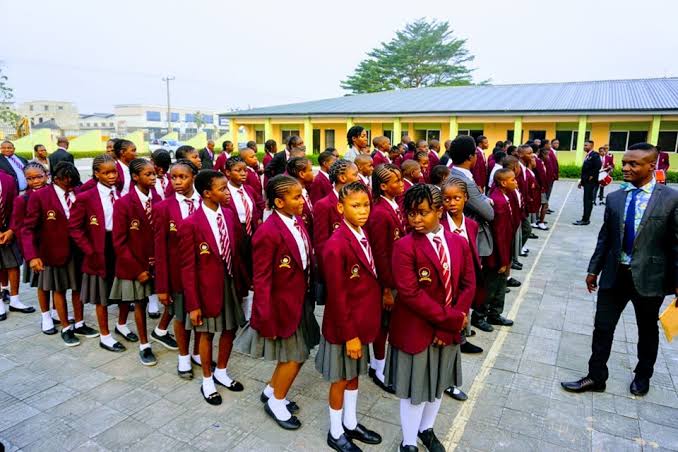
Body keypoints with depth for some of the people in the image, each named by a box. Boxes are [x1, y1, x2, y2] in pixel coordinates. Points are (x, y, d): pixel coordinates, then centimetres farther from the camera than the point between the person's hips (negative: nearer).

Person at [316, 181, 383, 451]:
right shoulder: (337, 245, -25)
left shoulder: (364, 235, 1)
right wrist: (349, 334, -17)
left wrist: (360, 328, 8)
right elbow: (337, 296, -22)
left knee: (355, 374, 22)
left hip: (362, 321, 8)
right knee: (341, 378, 12)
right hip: (345, 325, -7)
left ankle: (350, 424, 42)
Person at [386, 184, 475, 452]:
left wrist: (450, 324, -10)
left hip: (449, 330, 5)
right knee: (414, 389, 10)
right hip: (415, 329, -5)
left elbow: (468, 285, -1)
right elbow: (411, 293, -23)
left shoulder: (459, 243, -2)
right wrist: (452, 318, -19)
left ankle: (426, 429, 46)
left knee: (438, 384, 22)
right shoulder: (405, 246, -18)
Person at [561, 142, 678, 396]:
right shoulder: (614, 198, 1)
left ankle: (642, 376, 40)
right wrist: (593, 269, 9)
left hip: (648, 278, -2)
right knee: (602, 328, 6)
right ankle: (596, 377, 21)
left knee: (647, 331, 18)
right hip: (614, 275, 3)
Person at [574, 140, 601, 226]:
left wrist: (592, 176, -17)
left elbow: (598, 166, -24)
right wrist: (582, 180, 16)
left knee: (588, 200, -8)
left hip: (590, 181, -9)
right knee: (587, 200, 12)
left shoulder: (594, 155, -11)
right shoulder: (588, 155, 17)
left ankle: (585, 220, -6)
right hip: (586, 181, 9)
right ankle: (586, 218, 17)